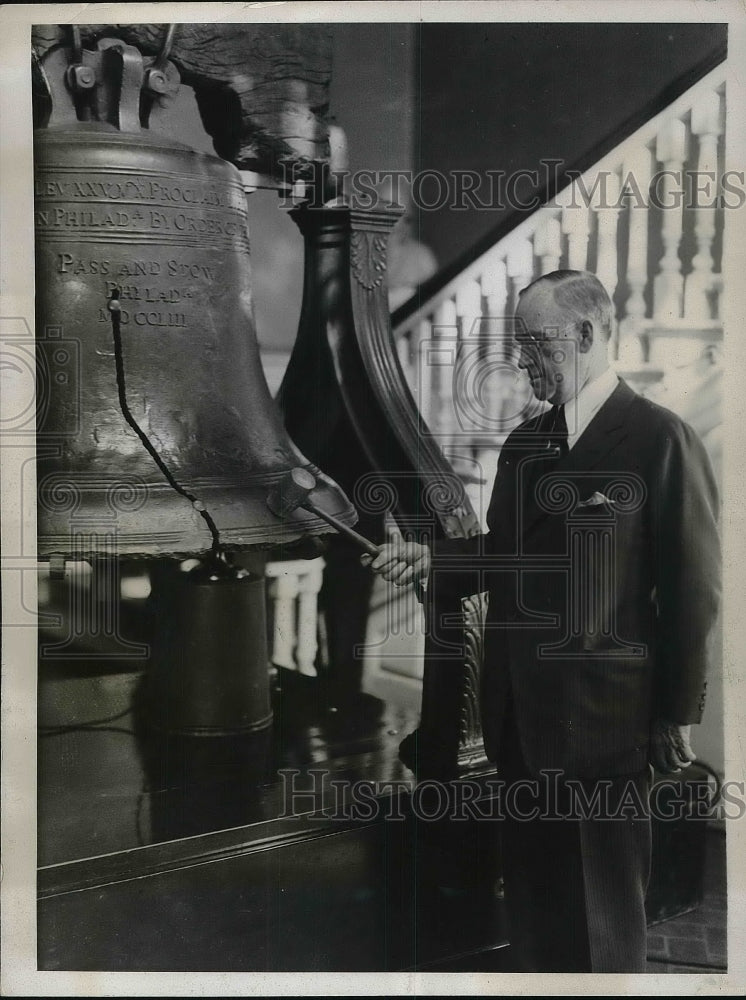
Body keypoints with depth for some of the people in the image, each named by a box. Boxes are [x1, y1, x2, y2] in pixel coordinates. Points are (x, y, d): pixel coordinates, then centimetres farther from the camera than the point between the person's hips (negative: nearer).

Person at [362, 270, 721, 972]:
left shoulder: (661, 439, -12)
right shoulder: (524, 441, 10)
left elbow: (692, 588, -11)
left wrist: (677, 714, -9)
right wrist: (431, 556, -1)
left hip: (601, 715, -6)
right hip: (521, 711, 7)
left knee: (603, 904, 11)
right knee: (530, 885, 19)